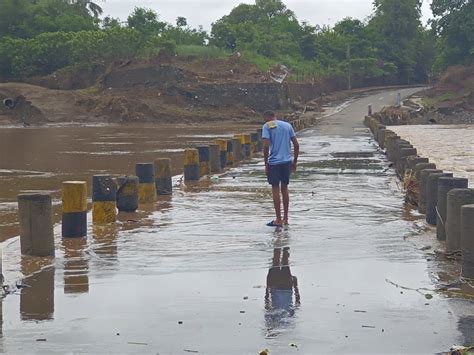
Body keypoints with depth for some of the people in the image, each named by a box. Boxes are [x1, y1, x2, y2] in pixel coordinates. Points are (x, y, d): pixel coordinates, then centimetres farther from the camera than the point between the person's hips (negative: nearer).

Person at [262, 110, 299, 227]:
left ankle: (278, 220, 4)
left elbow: (266, 146, -13)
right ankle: (285, 219, 18)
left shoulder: (267, 126, -2)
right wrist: (294, 162, 15)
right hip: (287, 161, 5)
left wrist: (266, 164, -7)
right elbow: (296, 145, 8)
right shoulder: (287, 125, 12)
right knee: (284, 189, 14)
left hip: (274, 162, -5)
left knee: (275, 189, 2)